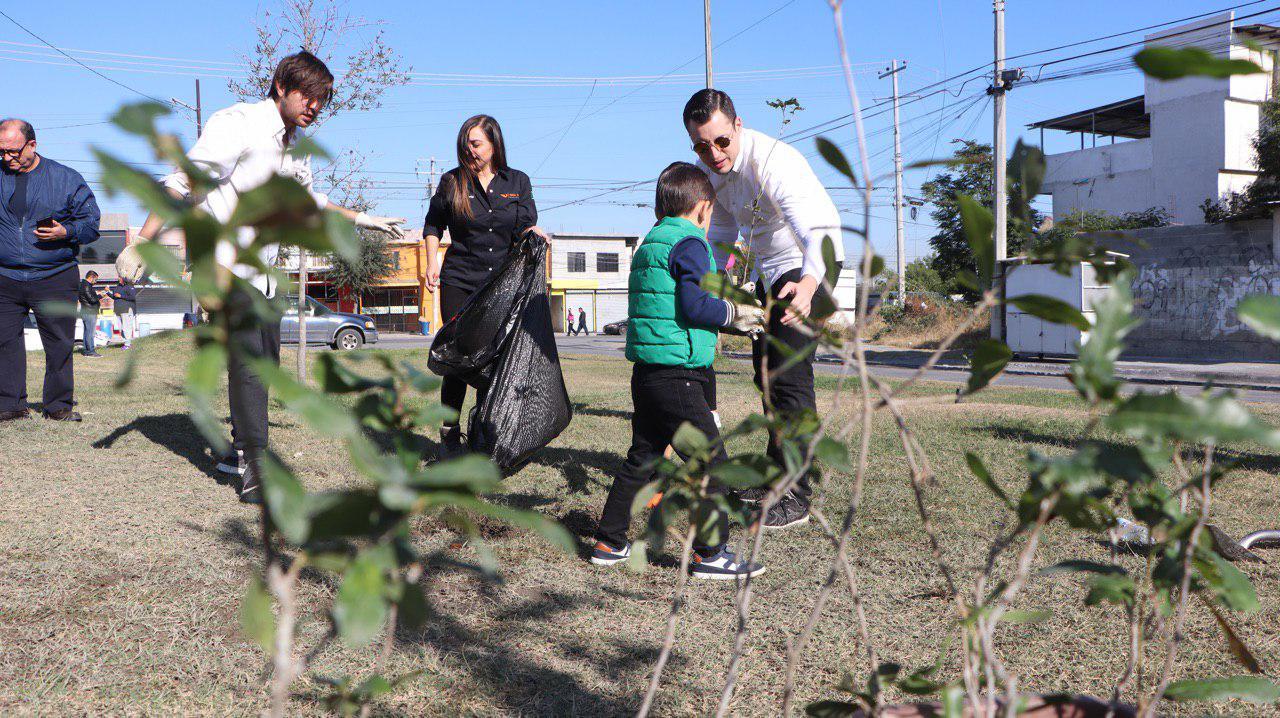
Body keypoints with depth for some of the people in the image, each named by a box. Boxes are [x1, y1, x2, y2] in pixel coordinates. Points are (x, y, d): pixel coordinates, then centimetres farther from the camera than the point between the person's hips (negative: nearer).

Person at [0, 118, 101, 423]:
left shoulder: (66, 178, 2)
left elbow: (91, 222, 3)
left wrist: (66, 232, -15)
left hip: (55, 279, -2)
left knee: (59, 344, 3)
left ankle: (58, 405, 14)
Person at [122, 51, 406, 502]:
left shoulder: (297, 147, 9)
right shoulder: (238, 124, -15)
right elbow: (182, 183, -18)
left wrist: (365, 220, 27)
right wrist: (141, 244, -23)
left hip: (261, 270, 8)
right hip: (223, 265, -8)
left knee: (265, 362, 12)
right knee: (247, 361, -15)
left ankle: (240, 450, 29)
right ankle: (256, 473, -13)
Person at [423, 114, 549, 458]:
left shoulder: (518, 182, 8)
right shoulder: (452, 182, 5)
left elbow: (526, 224, 3)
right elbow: (433, 224, 18)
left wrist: (535, 233, -20)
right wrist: (432, 263, 7)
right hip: (459, 283, -1)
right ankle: (449, 435, 11)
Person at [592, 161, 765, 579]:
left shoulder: (647, 245, 17)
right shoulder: (689, 244, -10)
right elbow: (695, 307, -19)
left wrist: (725, 316, 25)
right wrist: (734, 313, -3)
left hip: (646, 372, 9)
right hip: (677, 376, -9)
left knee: (642, 459, 17)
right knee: (710, 459, -2)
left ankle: (609, 543, 23)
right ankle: (709, 553, 1)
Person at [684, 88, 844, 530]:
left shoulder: (773, 161, -31)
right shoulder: (711, 169, -4)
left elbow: (822, 230, -45)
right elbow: (722, 238, 12)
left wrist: (808, 283, -63)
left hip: (807, 265, -9)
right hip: (770, 270, 9)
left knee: (790, 375, -18)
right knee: (765, 370, 16)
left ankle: (796, 498, -12)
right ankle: (776, 476, 30)